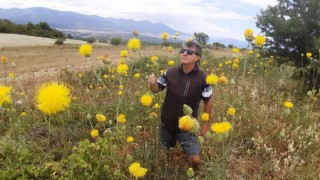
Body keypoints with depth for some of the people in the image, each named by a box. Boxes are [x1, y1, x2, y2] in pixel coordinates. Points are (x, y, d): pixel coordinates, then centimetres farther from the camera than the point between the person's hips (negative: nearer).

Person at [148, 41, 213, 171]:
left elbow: (207, 101, -3)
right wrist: (152, 84, -24)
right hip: (166, 123, 3)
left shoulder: (202, 78, -15)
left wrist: (206, 123, 1)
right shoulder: (170, 72, -10)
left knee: (195, 159, 0)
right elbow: (157, 89, 0)